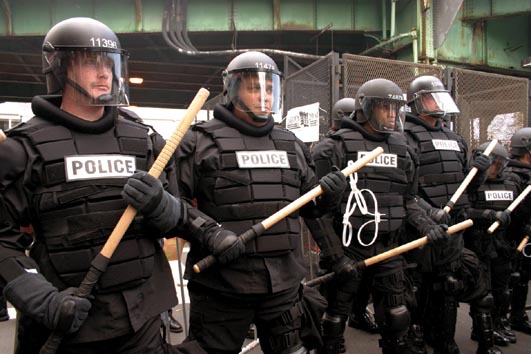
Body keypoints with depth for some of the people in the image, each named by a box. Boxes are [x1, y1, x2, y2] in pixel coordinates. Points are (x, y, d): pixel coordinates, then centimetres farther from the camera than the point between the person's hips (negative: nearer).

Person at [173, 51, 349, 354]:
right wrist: (208, 233, -20)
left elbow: (307, 206, 19)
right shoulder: (201, 142, -4)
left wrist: (326, 195, -2)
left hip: (284, 284, 5)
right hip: (220, 284, -4)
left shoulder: (292, 145, 13)